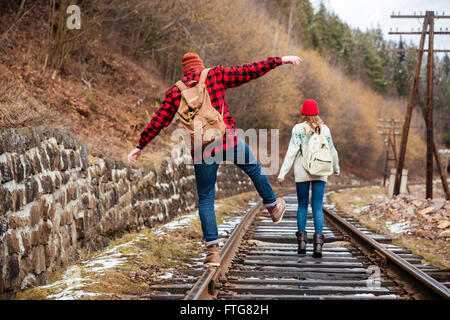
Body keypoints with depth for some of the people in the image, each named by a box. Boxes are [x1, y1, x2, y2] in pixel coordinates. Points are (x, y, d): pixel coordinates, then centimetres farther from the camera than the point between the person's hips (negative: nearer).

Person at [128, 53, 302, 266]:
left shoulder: (175, 92, 8)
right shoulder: (215, 75, 4)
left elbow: (158, 121, 8)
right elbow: (249, 71, 2)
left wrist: (140, 146, 17)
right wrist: (280, 61, 9)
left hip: (202, 150, 1)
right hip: (229, 140, -1)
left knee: (205, 199, 9)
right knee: (254, 168, 28)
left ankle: (213, 250, 4)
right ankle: (273, 207, 47)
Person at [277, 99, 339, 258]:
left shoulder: (298, 129, -4)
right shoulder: (324, 129, 5)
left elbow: (292, 151, -11)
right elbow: (332, 151, 12)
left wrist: (282, 172, -12)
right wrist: (336, 168, 29)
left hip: (302, 173, -2)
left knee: (302, 206, 10)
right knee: (317, 207, 2)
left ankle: (302, 241, 5)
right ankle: (318, 242, -9)